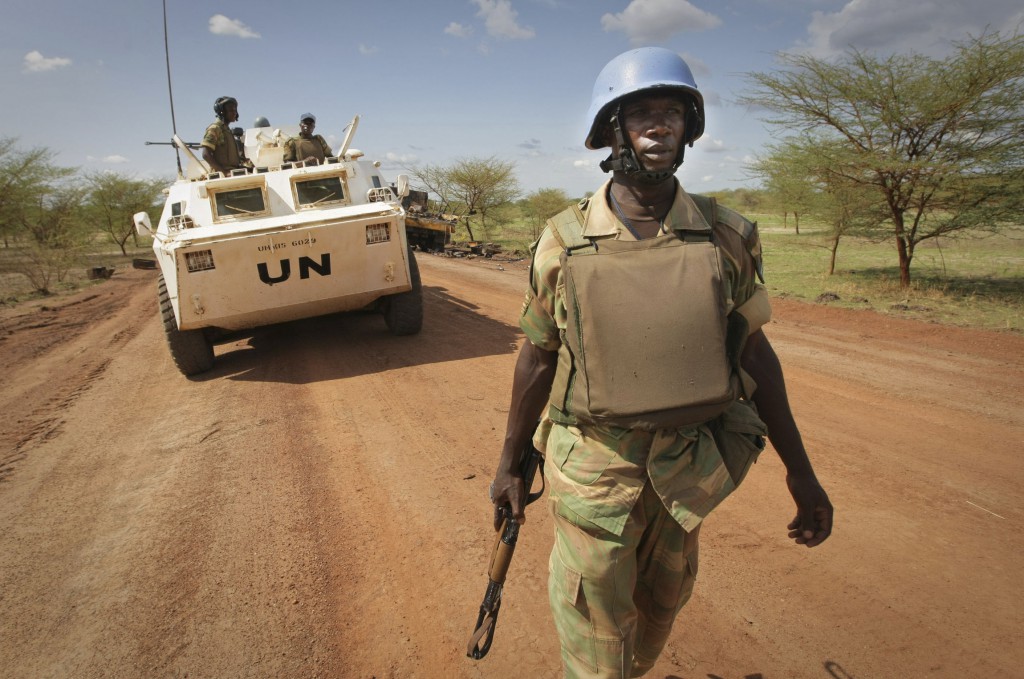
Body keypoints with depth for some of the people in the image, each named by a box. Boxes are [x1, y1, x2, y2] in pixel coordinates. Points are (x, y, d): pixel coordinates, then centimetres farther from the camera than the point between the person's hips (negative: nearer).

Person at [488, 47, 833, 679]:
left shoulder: (728, 236, -7)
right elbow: (538, 357, -1)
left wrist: (801, 471, 4)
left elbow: (754, 350, 2)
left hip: (687, 461, 3)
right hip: (592, 461, -2)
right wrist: (510, 463, 6)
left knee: (662, 602, 24)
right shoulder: (563, 242, -10)